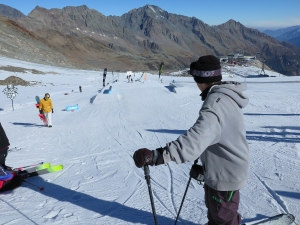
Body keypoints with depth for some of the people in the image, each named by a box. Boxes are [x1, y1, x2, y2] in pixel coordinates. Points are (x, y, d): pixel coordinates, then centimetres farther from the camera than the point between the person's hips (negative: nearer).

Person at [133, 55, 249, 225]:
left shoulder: (215, 103, -33)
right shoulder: (227, 95, 0)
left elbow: (197, 139, -49)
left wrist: (159, 155, -57)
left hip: (224, 173, -9)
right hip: (228, 168, 9)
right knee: (215, 210, 31)